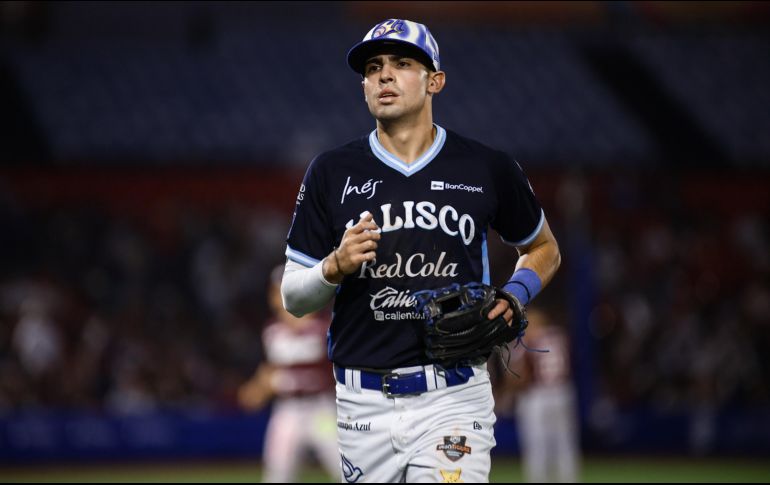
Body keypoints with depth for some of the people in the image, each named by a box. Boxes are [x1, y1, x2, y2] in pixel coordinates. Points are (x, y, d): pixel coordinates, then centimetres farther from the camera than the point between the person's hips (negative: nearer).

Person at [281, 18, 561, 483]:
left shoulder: (488, 169, 3)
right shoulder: (332, 173, 4)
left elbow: (544, 250, 20)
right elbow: (293, 297, 6)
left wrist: (512, 298, 0)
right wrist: (336, 266, -15)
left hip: (453, 397, -2)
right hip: (364, 404, 2)